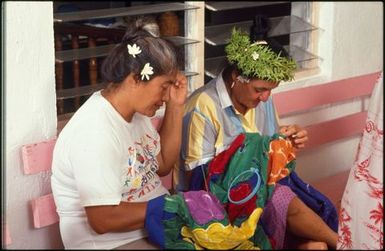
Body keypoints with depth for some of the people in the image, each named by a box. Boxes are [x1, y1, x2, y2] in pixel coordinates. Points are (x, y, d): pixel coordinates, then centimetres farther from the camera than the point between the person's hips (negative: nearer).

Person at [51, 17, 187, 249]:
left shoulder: (135, 110, 4)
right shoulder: (96, 133, -24)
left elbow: (162, 166, 12)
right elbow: (103, 220, -26)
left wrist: (176, 107, 2)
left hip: (151, 230, 9)